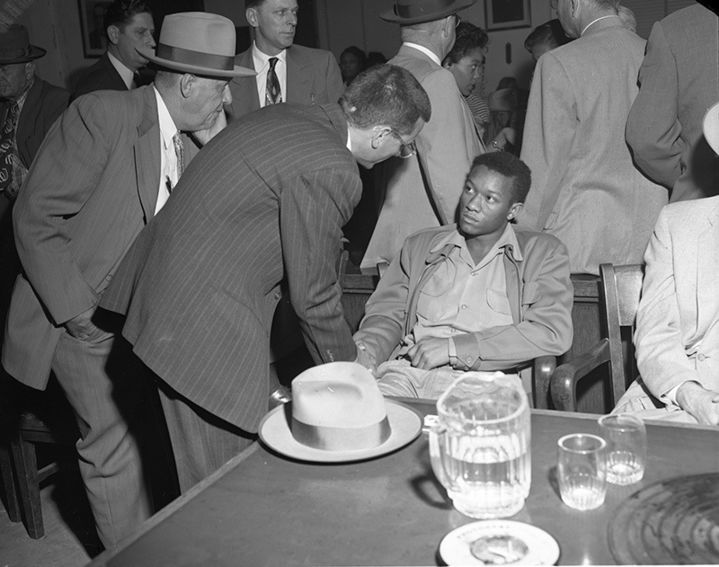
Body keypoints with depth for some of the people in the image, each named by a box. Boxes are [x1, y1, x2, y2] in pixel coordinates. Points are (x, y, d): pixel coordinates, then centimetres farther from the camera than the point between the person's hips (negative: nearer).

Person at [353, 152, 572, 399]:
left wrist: (454, 347, -11)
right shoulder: (420, 246, 22)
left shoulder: (544, 253, 11)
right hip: (406, 373, 3)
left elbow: (553, 334, -4)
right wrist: (366, 351, -5)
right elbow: (387, 314, 21)